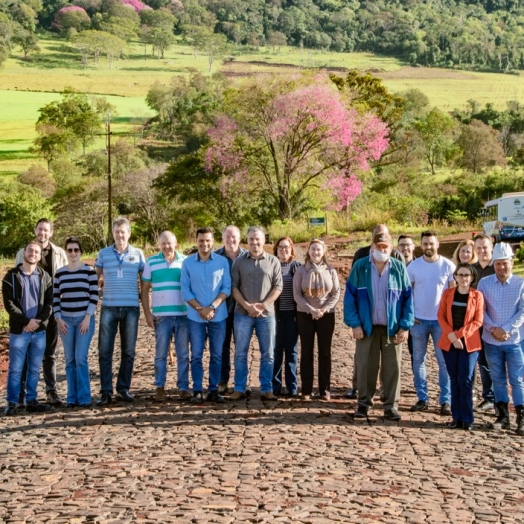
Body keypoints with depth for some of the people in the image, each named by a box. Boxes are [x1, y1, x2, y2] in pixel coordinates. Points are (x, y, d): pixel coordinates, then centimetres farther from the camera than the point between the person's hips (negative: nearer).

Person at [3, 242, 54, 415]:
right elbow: (9, 304, -7)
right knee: (15, 369, 0)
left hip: (39, 331, 3)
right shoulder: (11, 276, -1)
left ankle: (32, 401, 16)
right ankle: (12, 403, 7)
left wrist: (38, 321, -12)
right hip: (18, 331, -3)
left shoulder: (45, 277, 8)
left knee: (35, 369, 9)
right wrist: (27, 321, -15)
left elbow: (49, 303, 3)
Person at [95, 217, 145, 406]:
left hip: (131, 308, 1)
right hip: (109, 308, 0)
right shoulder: (103, 254, 6)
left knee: (128, 352, 6)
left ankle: (123, 389, 16)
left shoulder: (138, 254, 7)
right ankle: (106, 391, 2)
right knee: (105, 351, -2)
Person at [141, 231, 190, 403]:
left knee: (183, 354, 4)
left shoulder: (186, 261, 4)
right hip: (161, 316, 0)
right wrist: (147, 313, 0)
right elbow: (144, 289, 7)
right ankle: (159, 388, 9)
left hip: (183, 314, 0)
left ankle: (183, 388, 10)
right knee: (161, 354, 2)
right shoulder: (151, 262, 4)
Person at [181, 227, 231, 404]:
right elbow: (185, 290, 0)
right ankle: (197, 391, 7)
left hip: (218, 316, 0)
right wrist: (200, 308, -11)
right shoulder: (188, 263, 1)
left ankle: (214, 390, 12)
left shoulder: (222, 262, 1)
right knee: (196, 355, 2)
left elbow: (226, 288, -1)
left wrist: (212, 307, -13)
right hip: (195, 316, 0)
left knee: (216, 355, 5)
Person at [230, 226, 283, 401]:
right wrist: (247, 306, -11)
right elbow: (234, 286, 1)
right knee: (240, 353, 3)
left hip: (266, 314, 0)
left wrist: (263, 305, -11)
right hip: (242, 313, 0)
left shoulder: (273, 261, 3)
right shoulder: (239, 261, 4)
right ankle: (239, 389, 9)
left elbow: (278, 287, 0)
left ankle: (266, 389, 10)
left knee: (267, 354, 3)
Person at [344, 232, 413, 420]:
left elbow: (408, 298, 2)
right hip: (367, 327, 0)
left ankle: (391, 406, 13)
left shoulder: (399, 268, 2)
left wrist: (405, 326, -5)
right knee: (365, 367, 6)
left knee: (392, 368, 4)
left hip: (392, 328, 1)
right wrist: (354, 324, -8)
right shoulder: (360, 267, 0)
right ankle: (364, 403, 17)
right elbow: (350, 296, -1)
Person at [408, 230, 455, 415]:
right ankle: (422, 399, 16)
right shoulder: (413, 266, 1)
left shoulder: (448, 266, -3)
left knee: (444, 362, 1)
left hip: (441, 320, -1)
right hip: (419, 320, 2)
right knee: (418, 361, 6)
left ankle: (446, 400, 8)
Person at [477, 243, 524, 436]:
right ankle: (503, 416, 18)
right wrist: (493, 329, -12)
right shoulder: (484, 283, 2)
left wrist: (505, 329, -15)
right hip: (491, 340, 2)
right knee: (498, 380, 9)